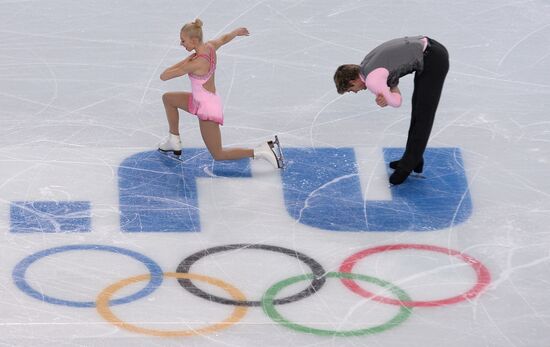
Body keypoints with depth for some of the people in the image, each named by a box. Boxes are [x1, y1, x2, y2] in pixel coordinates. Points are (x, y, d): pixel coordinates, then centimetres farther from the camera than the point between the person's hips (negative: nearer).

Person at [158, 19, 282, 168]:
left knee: (218, 155, 3)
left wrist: (185, 61, -15)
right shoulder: (210, 46, -8)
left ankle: (260, 152, -3)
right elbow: (225, 38, 18)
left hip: (208, 108, -9)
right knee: (168, 98, 23)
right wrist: (237, 31, 39)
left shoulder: (197, 63, -30)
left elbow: (164, 76, -26)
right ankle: (174, 141, 30)